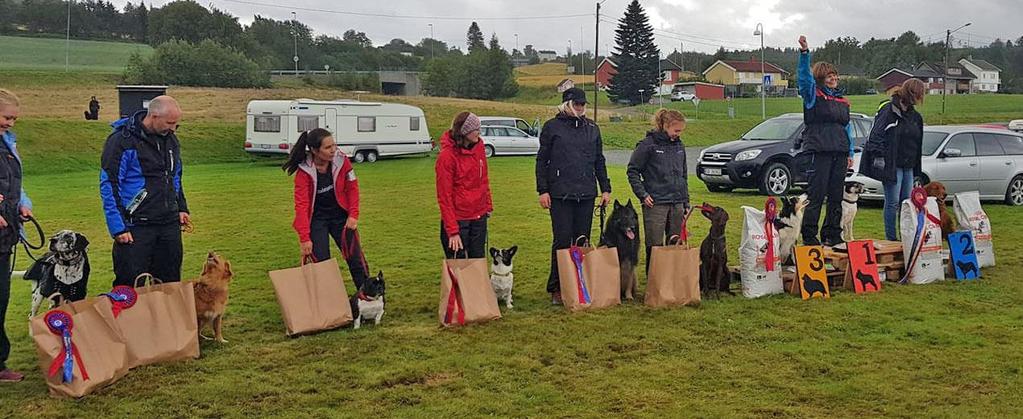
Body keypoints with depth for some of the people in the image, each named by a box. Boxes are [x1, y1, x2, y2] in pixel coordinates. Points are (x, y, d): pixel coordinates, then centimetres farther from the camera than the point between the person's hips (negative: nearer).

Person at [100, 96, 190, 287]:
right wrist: (118, 228, -15)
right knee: (131, 286, -1)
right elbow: (108, 186, -12)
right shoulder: (122, 140, -12)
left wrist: (181, 208, 16)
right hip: (136, 226, -6)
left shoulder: (170, 139, 10)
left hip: (169, 225, 6)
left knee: (170, 283, 10)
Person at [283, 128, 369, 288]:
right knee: (321, 262, -6)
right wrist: (304, 238, -25)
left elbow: (352, 187, -2)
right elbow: (301, 205, -21)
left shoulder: (341, 160, -14)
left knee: (355, 257, 4)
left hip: (341, 215, 2)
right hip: (316, 219, -2)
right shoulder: (304, 171, -21)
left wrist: (353, 215, -9)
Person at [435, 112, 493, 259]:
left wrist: (488, 204, 13)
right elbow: (444, 196, -15)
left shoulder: (479, 145, 1)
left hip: (479, 216, 6)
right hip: (458, 219, -6)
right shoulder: (447, 156, -17)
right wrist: (452, 231, -18)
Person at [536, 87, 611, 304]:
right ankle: (556, 288, 4)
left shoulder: (592, 128, 14)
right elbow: (542, 160, 1)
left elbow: (599, 160, 19)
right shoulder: (552, 127, 2)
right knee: (562, 241, -5)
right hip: (560, 195, -4)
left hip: (587, 194, 4)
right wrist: (543, 190, -6)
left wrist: (605, 188, 13)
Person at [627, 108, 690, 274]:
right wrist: (642, 194, -11)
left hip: (677, 204, 6)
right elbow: (632, 170, -5)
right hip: (655, 204, -6)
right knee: (655, 246, -2)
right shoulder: (648, 144, -7)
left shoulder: (679, 146, 11)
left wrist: (686, 202, 16)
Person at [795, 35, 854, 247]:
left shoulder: (842, 101, 19)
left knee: (836, 196, 9)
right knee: (816, 196, -6)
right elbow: (804, 75, -15)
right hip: (818, 152, -6)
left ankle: (832, 236, 18)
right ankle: (809, 237, -1)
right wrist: (804, 52, -30)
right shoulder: (813, 94, 2)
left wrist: (850, 153, 15)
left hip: (839, 153, 6)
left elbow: (847, 127, 21)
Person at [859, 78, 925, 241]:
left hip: (908, 166, 7)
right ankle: (891, 238, 2)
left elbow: (918, 143, 22)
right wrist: (879, 156, -21)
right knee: (893, 202, -5)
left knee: (907, 202, 9)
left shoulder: (915, 116, 15)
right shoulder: (888, 110, -9)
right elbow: (876, 135, -14)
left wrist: (916, 167, 19)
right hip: (891, 165, -7)